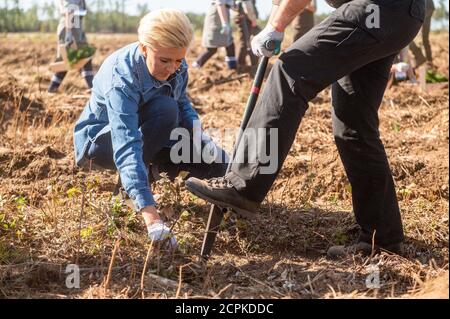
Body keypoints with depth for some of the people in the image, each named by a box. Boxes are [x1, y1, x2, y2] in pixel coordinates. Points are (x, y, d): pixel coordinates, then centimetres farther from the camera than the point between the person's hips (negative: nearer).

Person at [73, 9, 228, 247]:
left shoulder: (177, 66, -16)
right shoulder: (121, 78, -37)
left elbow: (183, 102, 7)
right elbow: (126, 148, -47)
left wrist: (198, 133, -17)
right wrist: (151, 217, -56)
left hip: (143, 132, 7)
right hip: (100, 139, -7)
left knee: (218, 165, -9)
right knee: (164, 108, -36)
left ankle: (151, 167, 13)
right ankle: (131, 186, -17)